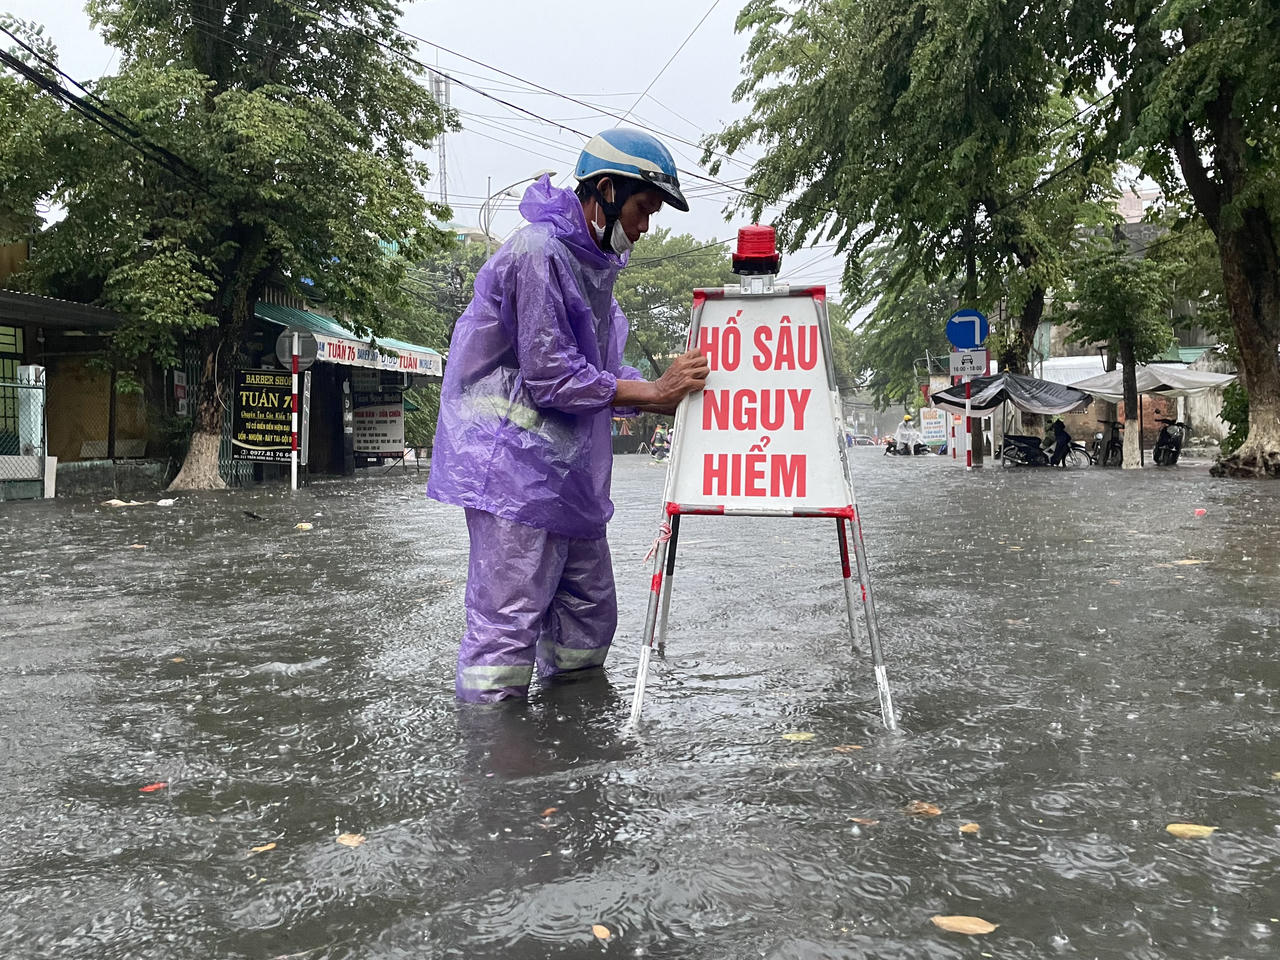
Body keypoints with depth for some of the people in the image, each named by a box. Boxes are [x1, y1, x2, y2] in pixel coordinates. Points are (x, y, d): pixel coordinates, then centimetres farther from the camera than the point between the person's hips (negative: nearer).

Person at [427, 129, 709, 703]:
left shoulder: (592, 264, 18)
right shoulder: (538, 253, -14)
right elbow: (550, 376, -20)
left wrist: (673, 395, 4)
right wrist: (653, 392, -15)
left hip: (568, 472, 10)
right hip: (514, 467, -10)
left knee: (589, 619, 14)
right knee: (507, 627, -8)